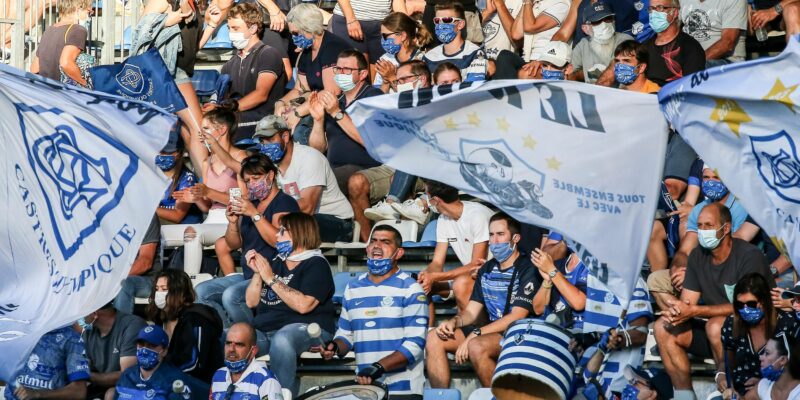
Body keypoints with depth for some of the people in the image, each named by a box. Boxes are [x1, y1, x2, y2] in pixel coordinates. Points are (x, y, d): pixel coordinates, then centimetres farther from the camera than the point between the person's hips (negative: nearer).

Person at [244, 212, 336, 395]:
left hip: (307, 329, -7)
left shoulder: (316, 264, -2)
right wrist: (257, 273, 4)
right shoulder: (275, 262, 20)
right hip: (264, 330, 7)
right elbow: (252, 302, 20)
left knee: (281, 340, -40)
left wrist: (271, 279, -12)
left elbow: (303, 305, -17)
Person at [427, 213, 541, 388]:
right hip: (491, 332, 8)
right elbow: (471, 312, 15)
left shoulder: (527, 270, -8)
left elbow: (517, 317, -16)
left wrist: (475, 334, -20)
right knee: (434, 338, -8)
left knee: (476, 346, -36)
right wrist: (453, 322, -10)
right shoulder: (487, 270, 17)